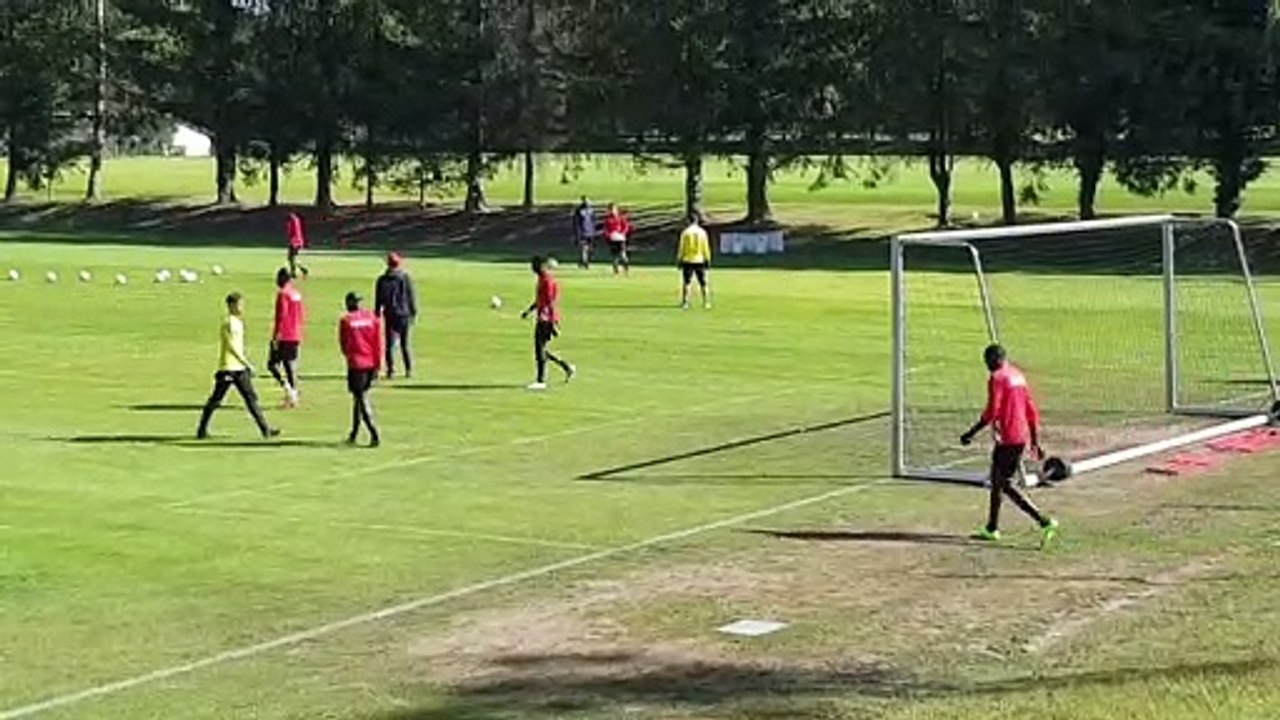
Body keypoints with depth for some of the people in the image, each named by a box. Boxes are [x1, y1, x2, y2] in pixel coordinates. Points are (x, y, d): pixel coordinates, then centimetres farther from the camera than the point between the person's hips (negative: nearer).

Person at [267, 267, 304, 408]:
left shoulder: (283, 293, -12)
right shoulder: (297, 294, 11)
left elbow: (281, 316, -18)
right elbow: (301, 314, 16)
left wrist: (276, 335, -17)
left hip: (283, 337, -8)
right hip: (295, 337, 8)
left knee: (272, 364, 1)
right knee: (291, 367, 10)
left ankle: (286, 386, -18)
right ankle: (293, 397, 9)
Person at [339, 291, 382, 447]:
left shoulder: (345, 321, -5)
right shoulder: (372, 317, 4)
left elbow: (343, 344, 4)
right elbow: (378, 342, 1)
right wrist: (377, 365, 3)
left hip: (356, 364, -4)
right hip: (371, 363, 4)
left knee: (362, 400, -3)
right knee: (360, 397, 18)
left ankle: (374, 434, -17)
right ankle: (354, 433, 25)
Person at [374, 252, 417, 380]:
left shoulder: (382, 280, -1)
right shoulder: (405, 278, -4)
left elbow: (378, 300, 2)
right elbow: (412, 298, -2)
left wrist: (377, 315, 10)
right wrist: (414, 313, 6)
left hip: (390, 315, 0)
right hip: (404, 315, 0)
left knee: (390, 344, 2)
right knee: (405, 344, 10)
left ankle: (391, 370, -6)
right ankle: (409, 370, 10)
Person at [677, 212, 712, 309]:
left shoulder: (685, 232, -4)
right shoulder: (702, 232, -1)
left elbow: (682, 248, -2)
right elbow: (706, 248, 1)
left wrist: (679, 260, 5)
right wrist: (707, 260, 8)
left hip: (688, 261, -1)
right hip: (700, 261, 1)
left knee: (686, 282, 2)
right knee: (703, 283, 6)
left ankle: (685, 302, -4)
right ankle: (706, 302, 5)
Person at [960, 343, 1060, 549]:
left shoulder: (997, 378, -11)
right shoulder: (1018, 375, 14)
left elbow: (991, 413, -18)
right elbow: (1032, 411, 16)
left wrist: (970, 434, -11)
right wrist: (1035, 441, 20)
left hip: (1007, 438, -9)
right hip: (1022, 437, 9)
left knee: (1005, 485, -5)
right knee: (997, 480, 19)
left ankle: (1044, 522, -15)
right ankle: (991, 528, 27)